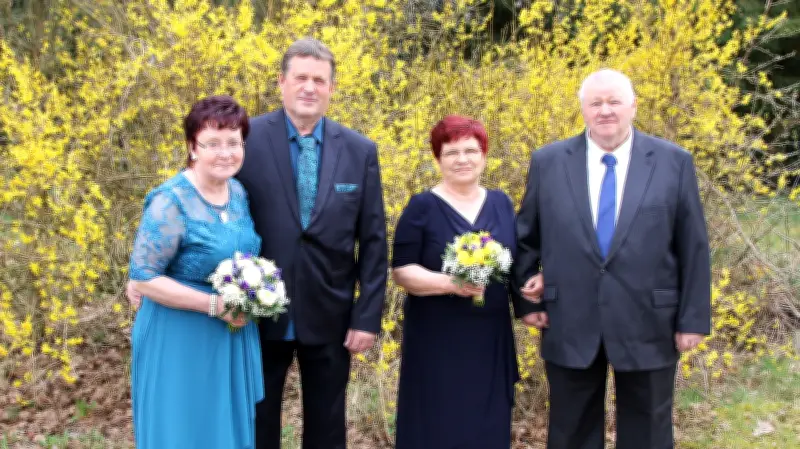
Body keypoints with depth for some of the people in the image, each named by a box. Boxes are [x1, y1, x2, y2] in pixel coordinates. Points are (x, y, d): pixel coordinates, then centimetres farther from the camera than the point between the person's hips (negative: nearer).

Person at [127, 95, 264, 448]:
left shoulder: (238, 193, 3)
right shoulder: (172, 201, -19)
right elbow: (141, 279, -19)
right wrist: (214, 304, -22)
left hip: (234, 336, 7)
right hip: (180, 338, -7)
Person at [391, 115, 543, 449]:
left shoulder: (501, 203, 9)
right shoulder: (423, 206, -4)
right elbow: (401, 270, -7)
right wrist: (450, 283, -22)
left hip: (490, 338, 4)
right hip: (437, 340, -4)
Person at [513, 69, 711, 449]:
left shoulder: (674, 162, -2)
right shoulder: (548, 162, 1)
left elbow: (693, 246, -1)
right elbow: (526, 239, 8)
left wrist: (693, 319, -3)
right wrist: (529, 300, 2)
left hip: (647, 324, -1)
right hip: (569, 326, 1)